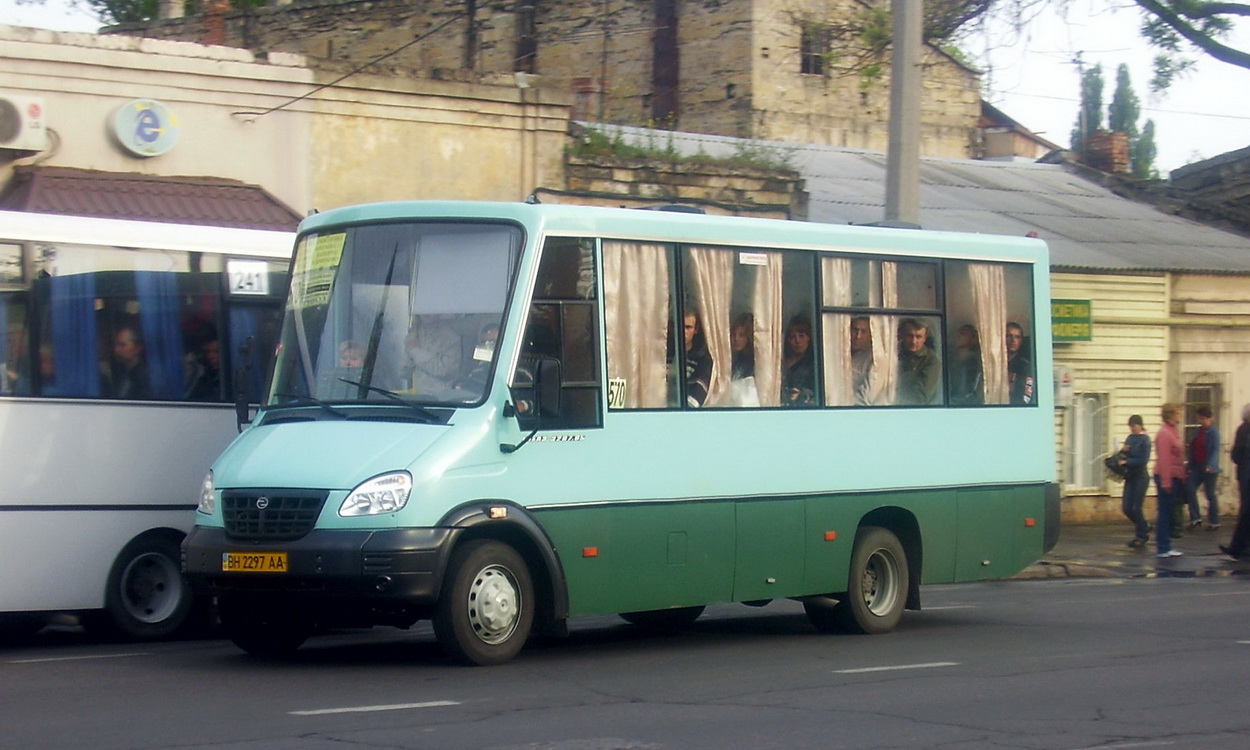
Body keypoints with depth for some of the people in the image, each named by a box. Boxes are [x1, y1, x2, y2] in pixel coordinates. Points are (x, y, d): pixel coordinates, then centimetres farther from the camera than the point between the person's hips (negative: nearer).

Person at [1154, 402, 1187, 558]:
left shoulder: (1173, 432, 15)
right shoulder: (1164, 434, -15)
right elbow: (1164, 459, -20)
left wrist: (1181, 479, 18)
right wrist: (1166, 482, -23)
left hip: (1175, 478, 10)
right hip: (1167, 477, -10)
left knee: (1168, 513, 12)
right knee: (1165, 513, -6)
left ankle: (1165, 547, 17)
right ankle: (1162, 549, -3)